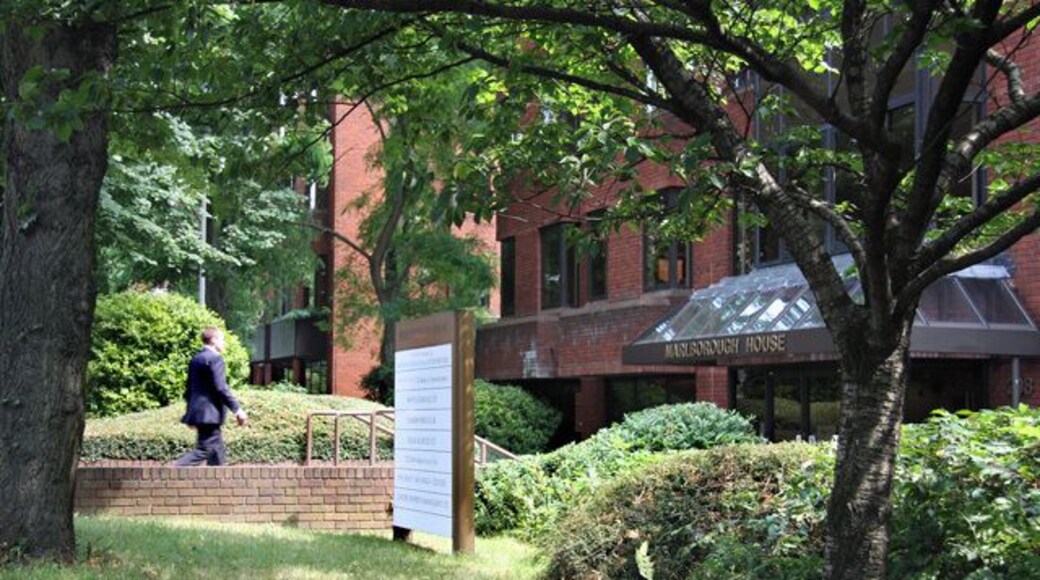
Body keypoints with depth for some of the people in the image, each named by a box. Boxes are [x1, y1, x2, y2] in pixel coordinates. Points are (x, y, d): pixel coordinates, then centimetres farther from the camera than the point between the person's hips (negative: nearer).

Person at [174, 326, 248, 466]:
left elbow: (189, 389, 18)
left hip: (197, 411, 10)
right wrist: (237, 409, -17)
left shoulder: (195, 359, 15)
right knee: (203, 450, -9)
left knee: (217, 450, 12)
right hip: (210, 413, -10)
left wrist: (191, 413, 25)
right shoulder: (215, 358, -12)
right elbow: (221, 388, -19)